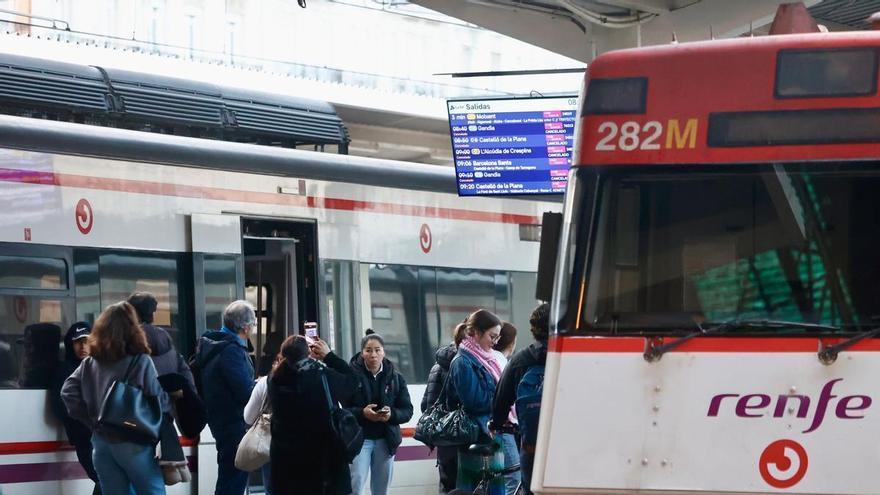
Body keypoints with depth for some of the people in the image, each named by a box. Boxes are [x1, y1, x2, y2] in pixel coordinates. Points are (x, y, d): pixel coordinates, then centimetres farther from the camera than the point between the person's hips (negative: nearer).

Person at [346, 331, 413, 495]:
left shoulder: (396, 378, 5)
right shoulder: (352, 375, -6)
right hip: (359, 438, -4)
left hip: (386, 440, 4)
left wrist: (392, 415, -16)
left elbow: (407, 411, 4)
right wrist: (362, 413, -25)